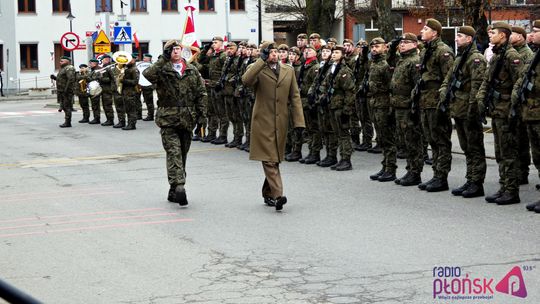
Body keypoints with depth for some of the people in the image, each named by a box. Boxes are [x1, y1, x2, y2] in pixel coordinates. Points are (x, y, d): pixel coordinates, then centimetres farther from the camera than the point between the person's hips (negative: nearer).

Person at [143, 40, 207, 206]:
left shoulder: (192, 70, 10)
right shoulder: (162, 70, -1)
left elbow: (201, 91, 13)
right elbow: (147, 74, -23)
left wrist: (202, 112, 3)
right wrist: (164, 59, -21)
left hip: (187, 119, 4)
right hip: (168, 118, -4)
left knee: (182, 154, 10)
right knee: (173, 152, -15)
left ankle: (173, 191, 20)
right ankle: (178, 186, -26)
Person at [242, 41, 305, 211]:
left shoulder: (288, 70, 13)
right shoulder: (257, 70, 1)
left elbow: (295, 97, 11)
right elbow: (246, 80, -23)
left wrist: (299, 121, 4)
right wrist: (262, 60, -21)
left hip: (281, 123, 4)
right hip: (263, 121, -4)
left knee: (274, 159, 11)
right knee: (269, 160, -11)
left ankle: (268, 194, 24)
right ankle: (277, 195, -19)